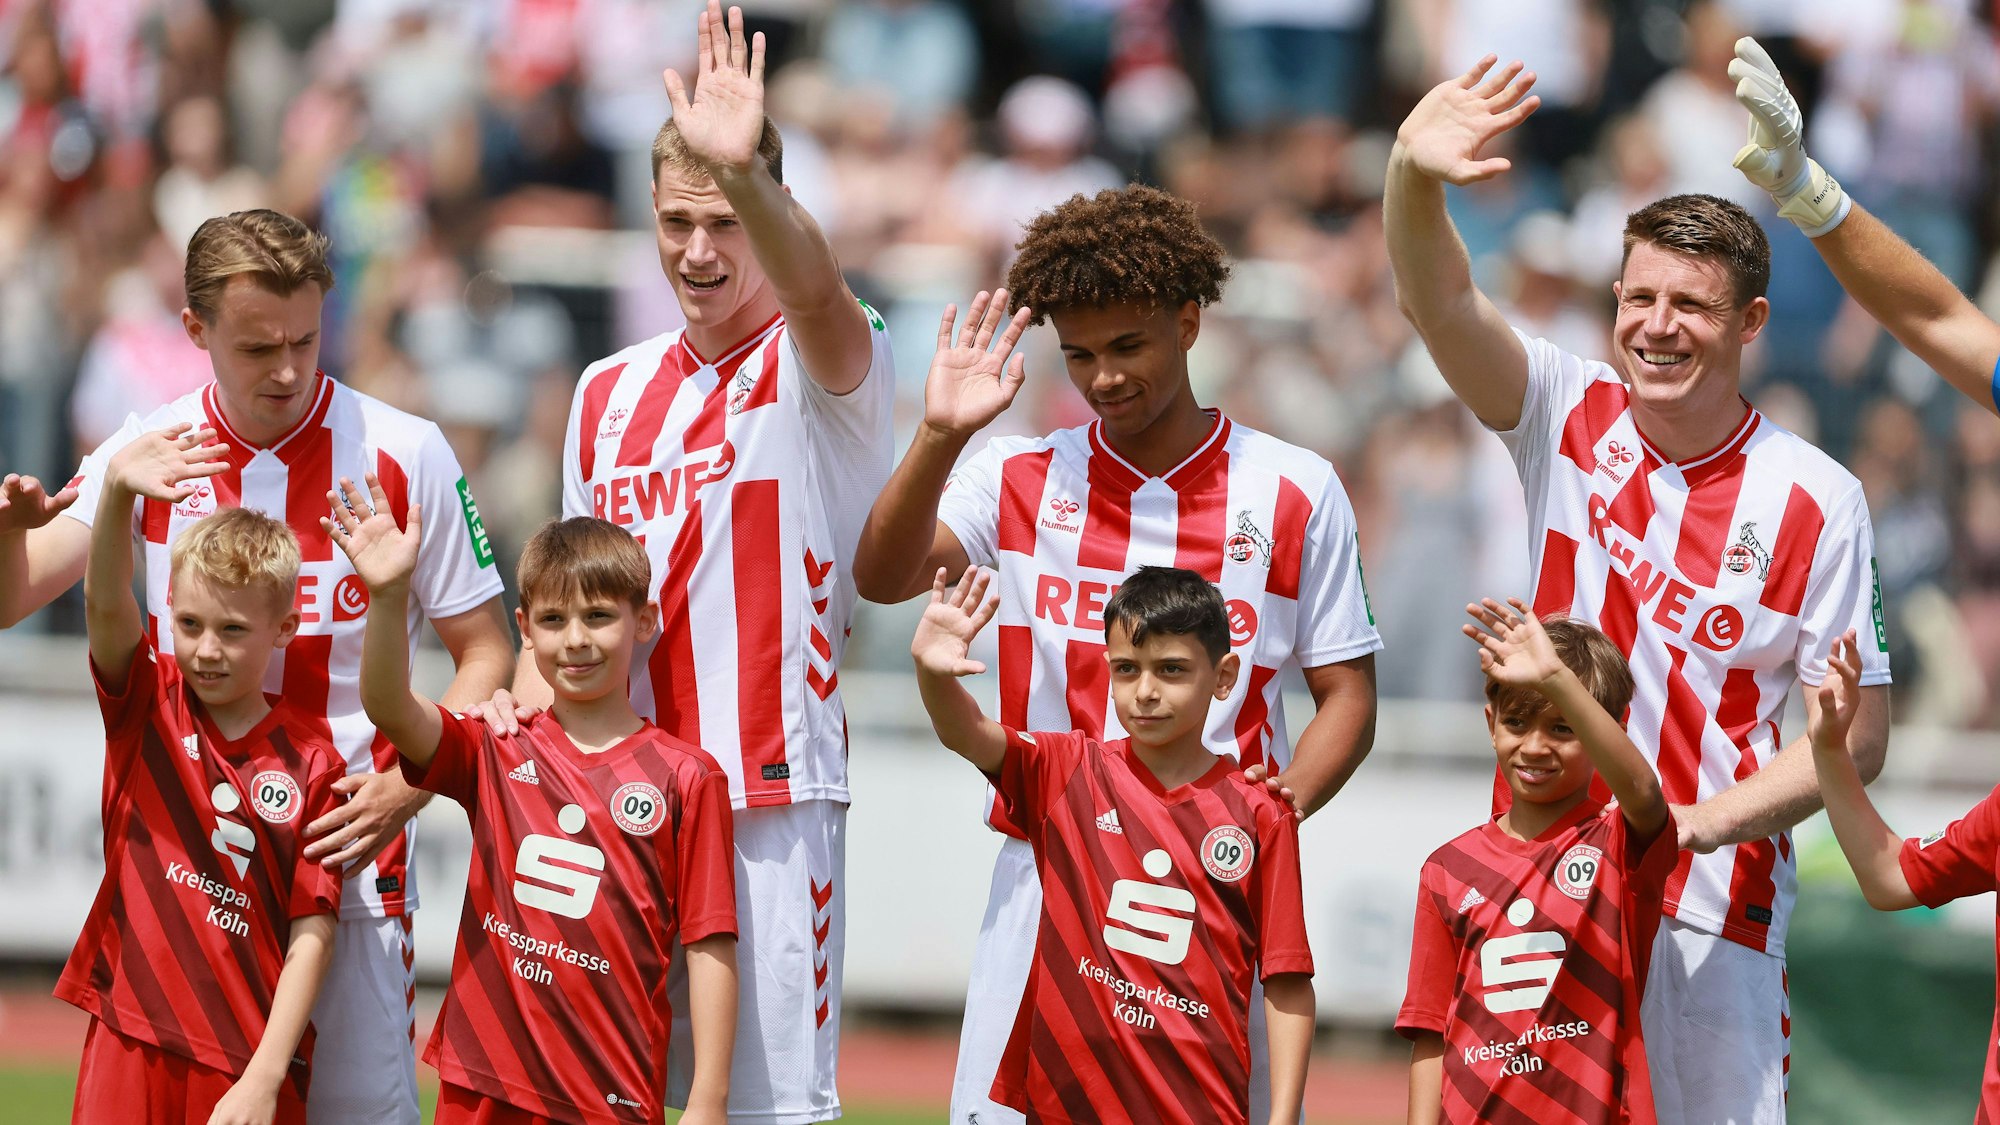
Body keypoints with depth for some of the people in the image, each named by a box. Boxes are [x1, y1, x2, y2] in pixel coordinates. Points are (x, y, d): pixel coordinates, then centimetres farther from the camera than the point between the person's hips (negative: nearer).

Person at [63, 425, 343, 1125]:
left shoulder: (311, 765, -2)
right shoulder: (146, 706, 3)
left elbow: (310, 935, -5)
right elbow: (105, 604, -16)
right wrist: (116, 491, -35)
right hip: (131, 1042, 1)